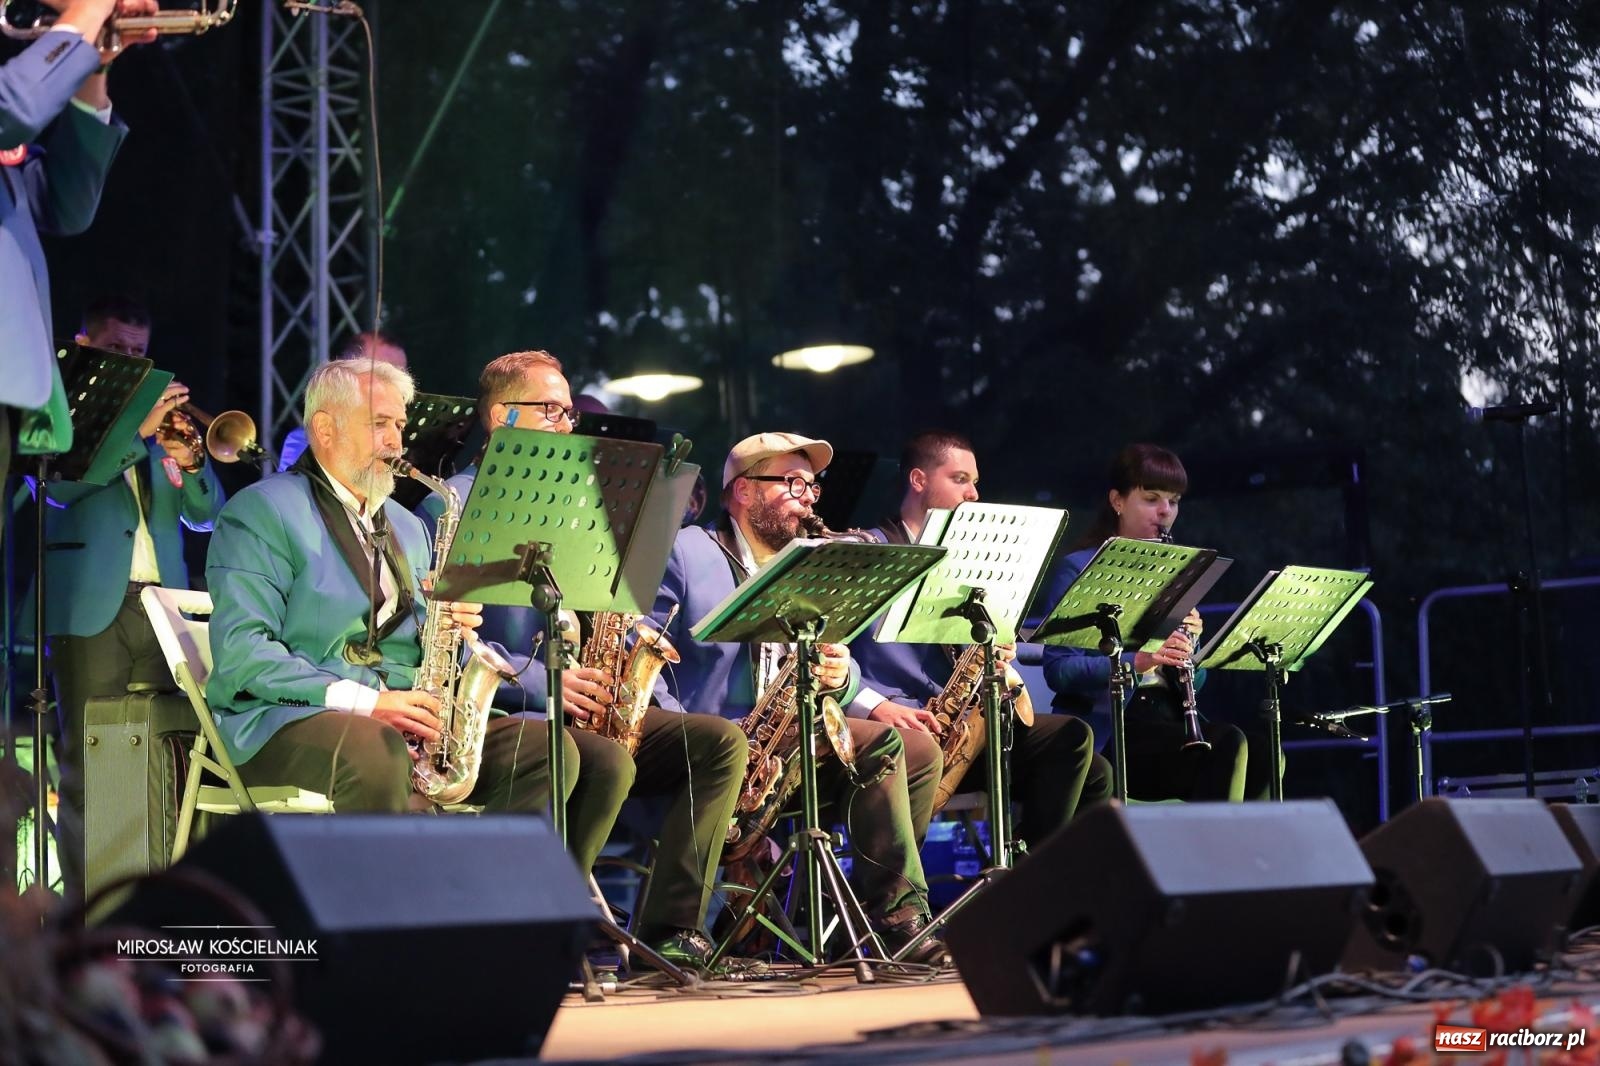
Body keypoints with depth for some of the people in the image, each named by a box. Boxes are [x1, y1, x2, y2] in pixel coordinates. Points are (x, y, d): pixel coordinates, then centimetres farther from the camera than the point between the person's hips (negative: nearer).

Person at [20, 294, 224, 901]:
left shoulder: (164, 420, 21)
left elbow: (204, 517, 16)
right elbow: (62, 485, -12)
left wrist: (191, 464, -5)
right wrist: (138, 432, -18)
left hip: (162, 604, 4)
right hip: (91, 607, -4)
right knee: (87, 769, -6)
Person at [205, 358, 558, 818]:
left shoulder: (406, 526, 24)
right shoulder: (262, 511, -1)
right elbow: (242, 651, -13)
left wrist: (450, 626, 3)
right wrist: (363, 701, -21)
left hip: (399, 719, 7)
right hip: (286, 719, -7)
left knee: (542, 745, -15)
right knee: (375, 751, -40)